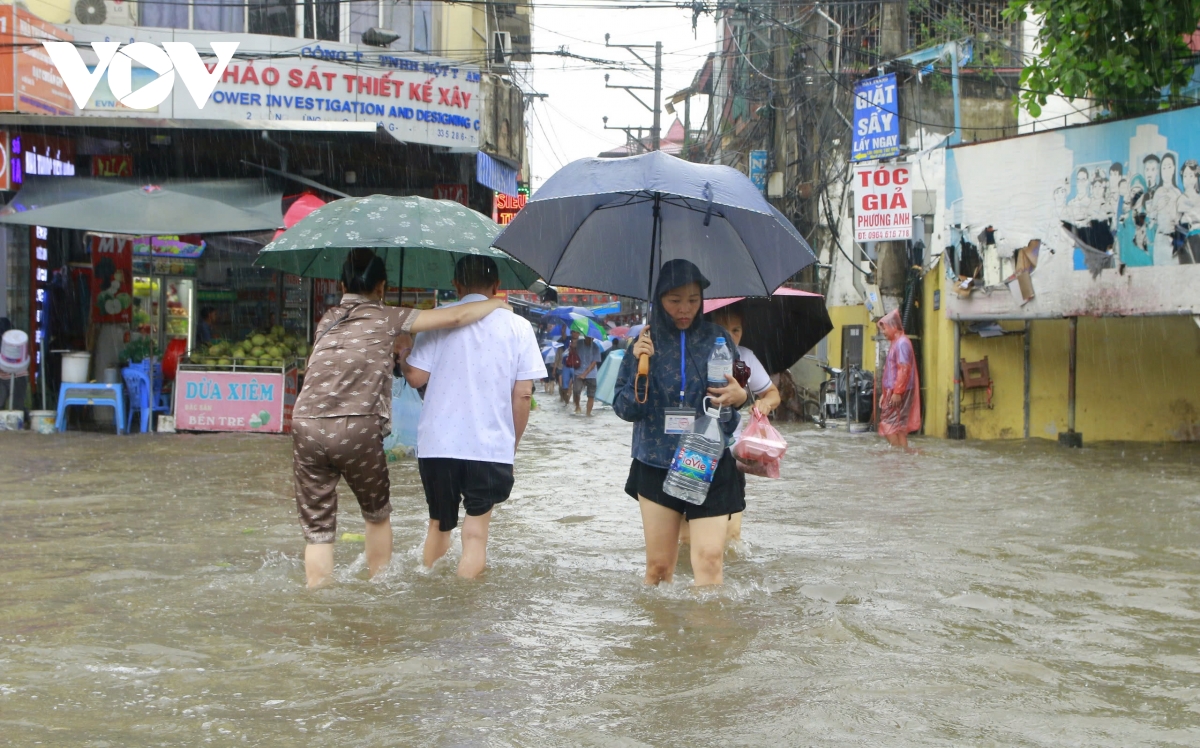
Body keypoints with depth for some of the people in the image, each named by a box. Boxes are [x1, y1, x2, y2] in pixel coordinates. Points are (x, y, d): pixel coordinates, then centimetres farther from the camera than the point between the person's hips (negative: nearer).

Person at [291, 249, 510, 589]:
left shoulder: (327, 320, 18)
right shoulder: (386, 318, 5)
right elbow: (455, 317, 2)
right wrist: (496, 304, 18)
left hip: (306, 429, 3)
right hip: (357, 431, -3)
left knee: (317, 529, 8)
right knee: (377, 515, 21)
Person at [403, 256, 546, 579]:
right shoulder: (517, 327, 1)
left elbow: (417, 377, -4)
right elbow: (523, 393, -2)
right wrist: (513, 442, 9)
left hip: (437, 444, 2)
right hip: (491, 446, -1)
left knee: (438, 524, 19)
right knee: (475, 533, 2)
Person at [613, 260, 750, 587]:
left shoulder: (716, 339, 3)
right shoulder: (645, 342, 2)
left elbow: (733, 393, 9)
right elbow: (625, 410, -1)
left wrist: (741, 396, -15)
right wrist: (639, 366, -17)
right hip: (657, 464, 1)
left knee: (709, 559, -13)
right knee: (658, 565, 5)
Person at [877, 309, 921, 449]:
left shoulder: (902, 343, -12)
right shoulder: (895, 343, 19)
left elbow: (904, 369, -20)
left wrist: (897, 392, -23)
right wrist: (885, 393, 23)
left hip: (898, 392, -10)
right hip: (892, 391, 10)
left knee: (889, 427, -10)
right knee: (899, 427, 9)